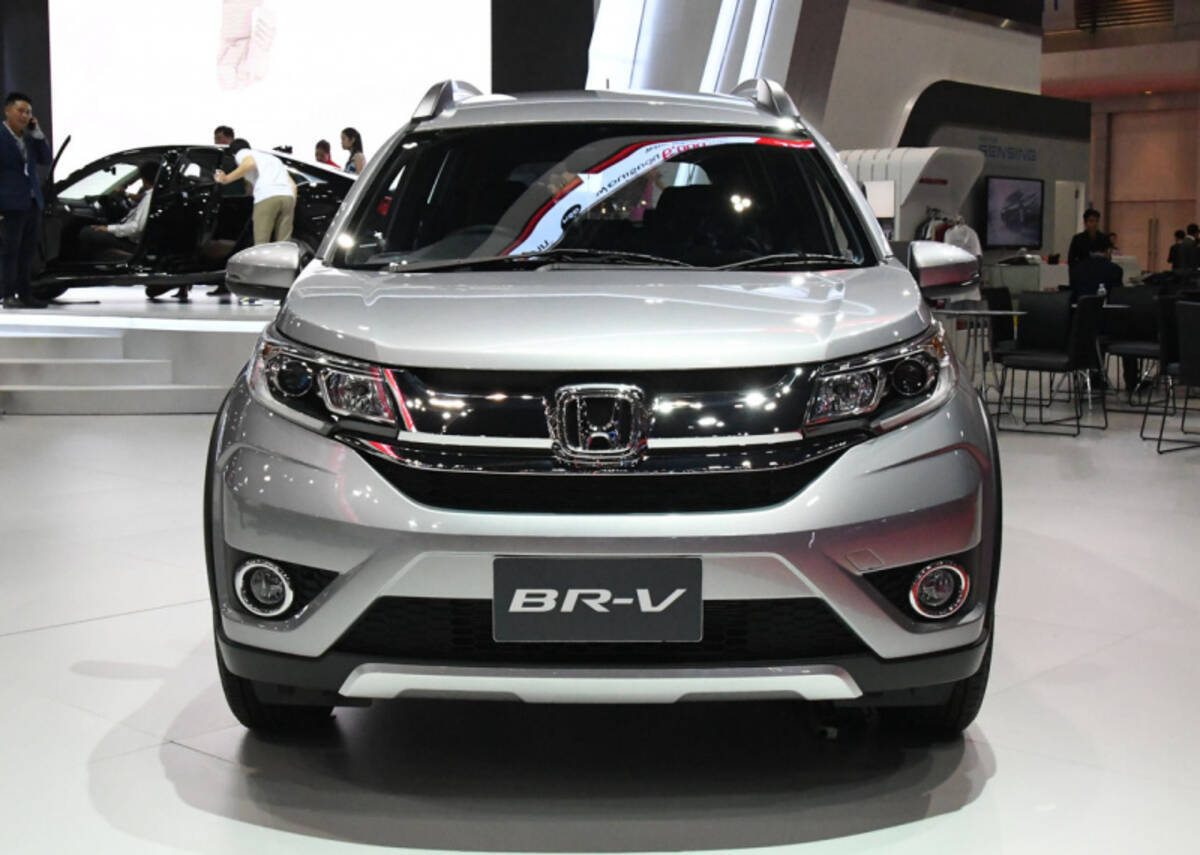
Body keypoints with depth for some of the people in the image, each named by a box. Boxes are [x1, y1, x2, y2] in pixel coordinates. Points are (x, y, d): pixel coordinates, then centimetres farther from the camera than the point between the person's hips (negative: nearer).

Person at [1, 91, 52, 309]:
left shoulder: (30, 138, 12)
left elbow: (46, 159, 11)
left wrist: (37, 133, 0)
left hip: (32, 203, 7)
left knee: (27, 252, 11)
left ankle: (25, 294, 17)